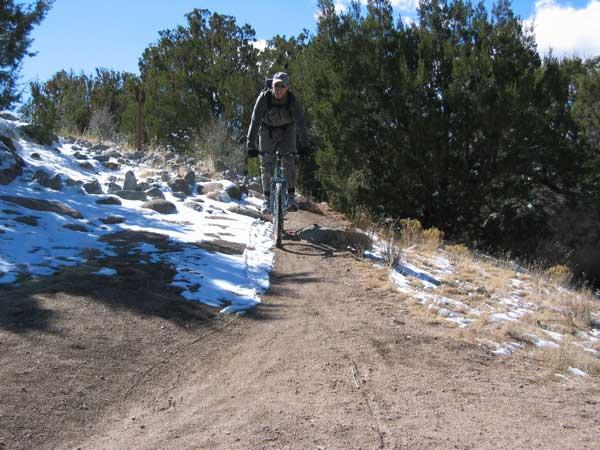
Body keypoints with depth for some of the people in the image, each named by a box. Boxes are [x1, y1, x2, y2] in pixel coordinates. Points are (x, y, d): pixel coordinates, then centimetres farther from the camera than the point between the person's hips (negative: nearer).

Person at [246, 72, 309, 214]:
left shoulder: (293, 100, -25)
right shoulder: (264, 97, -26)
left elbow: (300, 122, -29)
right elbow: (255, 121, -29)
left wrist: (304, 145, -40)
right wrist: (250, 145, -36)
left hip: (287, 130, 0)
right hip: (267, 130, 0)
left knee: (289, 160, -17)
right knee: (266, 162, -10)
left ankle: (291, 196, -9)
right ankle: (267, 199, -4)